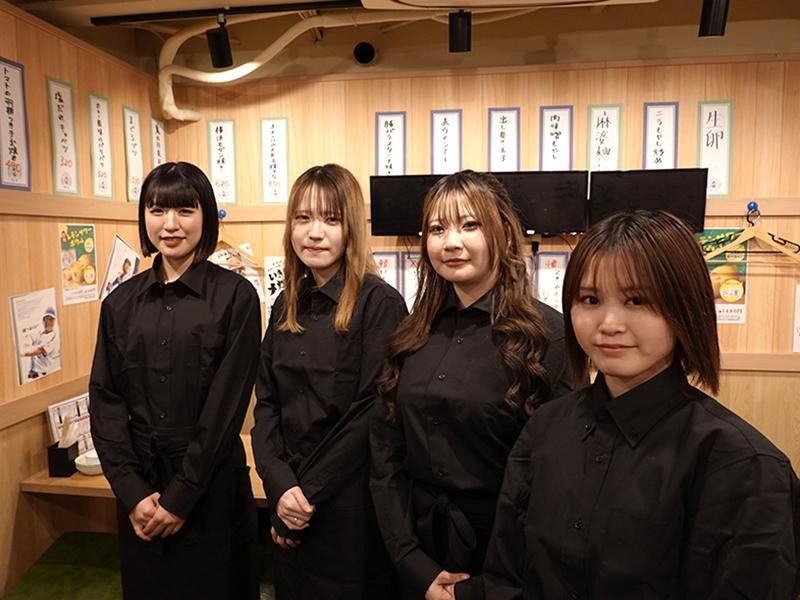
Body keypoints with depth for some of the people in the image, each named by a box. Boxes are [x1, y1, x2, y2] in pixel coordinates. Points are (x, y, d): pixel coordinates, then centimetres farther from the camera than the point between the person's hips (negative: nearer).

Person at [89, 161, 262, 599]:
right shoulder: (121, 302, 3)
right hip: (139, 483, 4)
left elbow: (226, 404, -12)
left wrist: (180, 496, -12)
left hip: (211, 481, -3)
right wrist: (132, 492, -8)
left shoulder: (235, 296, -9)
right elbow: (105, 400, 0)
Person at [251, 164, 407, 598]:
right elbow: (267, 403, 3)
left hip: (350, 504, -5)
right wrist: (280, 486, -10)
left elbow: (372, 412, -17)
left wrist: (311, 492, -13)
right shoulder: (287, 305, 5)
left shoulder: (379, 303, -14)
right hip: (288, 502, 6)